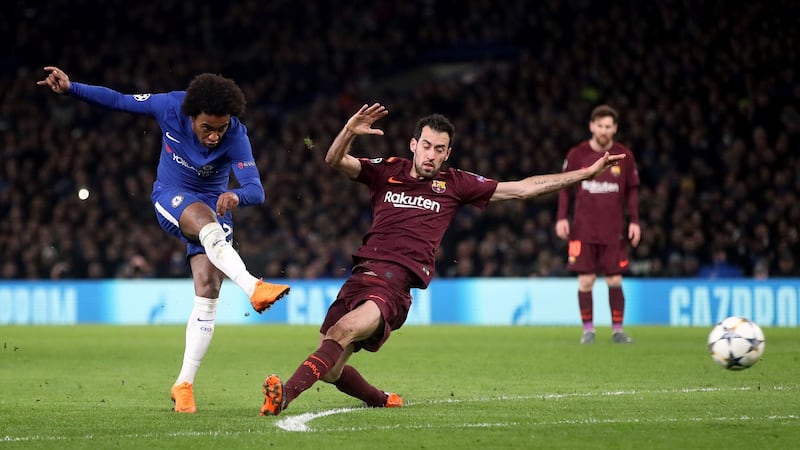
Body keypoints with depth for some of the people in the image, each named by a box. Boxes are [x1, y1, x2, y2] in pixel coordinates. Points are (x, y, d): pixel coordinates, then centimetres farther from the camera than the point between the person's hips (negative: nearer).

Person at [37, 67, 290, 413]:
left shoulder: (235, 137, -23)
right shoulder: (170, 106, -20)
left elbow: (256, 190, -31)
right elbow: (118, 101, -5)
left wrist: (237, 196, -54)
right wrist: (69, 88, -12)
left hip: (213, 207, 1)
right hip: (171, 198, -1)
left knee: (207, 289, -13)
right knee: (208, 224, -36)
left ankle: (184, 384, -6)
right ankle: (253, 288, -56)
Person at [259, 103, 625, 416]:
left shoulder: (455, 185, 13)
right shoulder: (386, 171, 15)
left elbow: (521, 188, 15)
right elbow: (335, 161, 6)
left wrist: (585, 173, 12)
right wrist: (350, 131, -15)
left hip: (398, 285, -3)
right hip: (362, 272, 3)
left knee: (343, 331, -32)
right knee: (330, 370, -1)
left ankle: (285, 395, -44)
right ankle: (380, 400, 28)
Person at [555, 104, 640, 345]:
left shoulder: (624, 156, 4)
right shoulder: (577, 154, 2)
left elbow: (632, 190, 10)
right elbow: (565, 187, 8)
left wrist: (634, 221, 3)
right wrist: (561, 218, 0)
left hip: (613, 232, 0)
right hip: (583, 231, 0)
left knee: (615, 281, -1)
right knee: (585, 281, -2)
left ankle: (617, 330, 9)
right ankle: (588, 330, 8)